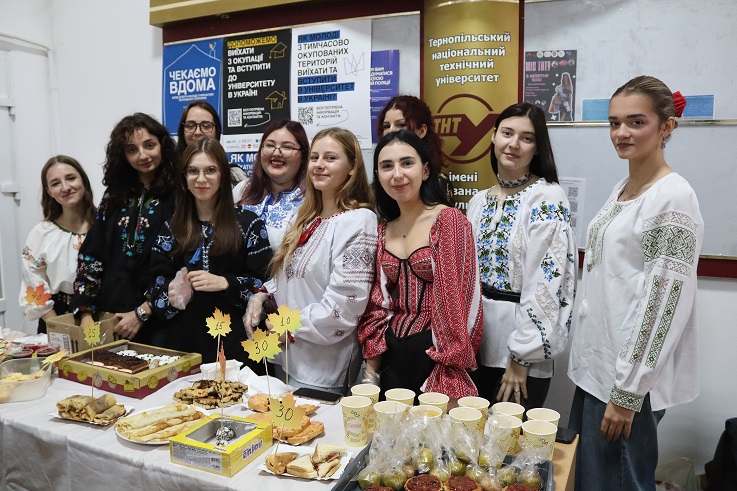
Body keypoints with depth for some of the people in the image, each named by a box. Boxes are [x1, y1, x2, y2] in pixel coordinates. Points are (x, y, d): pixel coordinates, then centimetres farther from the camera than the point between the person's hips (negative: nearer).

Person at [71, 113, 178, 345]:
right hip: (111, 318, 5)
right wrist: (86, 312, 0)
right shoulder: (115, 196, 9)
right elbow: (90, 256, 7)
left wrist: (142, 313, -12)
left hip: (158, 320, -5)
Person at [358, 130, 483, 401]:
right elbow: (379, 304, 8)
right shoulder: (384, 230, 6)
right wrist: (371, 368, 6)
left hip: (436, 356, -5)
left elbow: (458, 299, -14)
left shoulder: (449, 221, -11)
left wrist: (450, 378, -16)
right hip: (392, 356, 5)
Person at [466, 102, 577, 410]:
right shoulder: (479, 202, 8)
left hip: (521, 351, -6)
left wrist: (521, 356, -17)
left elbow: (545, 282, -17)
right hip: (475, 345, 6)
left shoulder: (547, 197, -11)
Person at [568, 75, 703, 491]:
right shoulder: (622, 188, 9)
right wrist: (592, 360, 17)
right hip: (596, 364, 8)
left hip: (630, 377, -8)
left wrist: (627, 391, -17)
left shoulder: (673, 198, -16)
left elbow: (664, 302, -19)